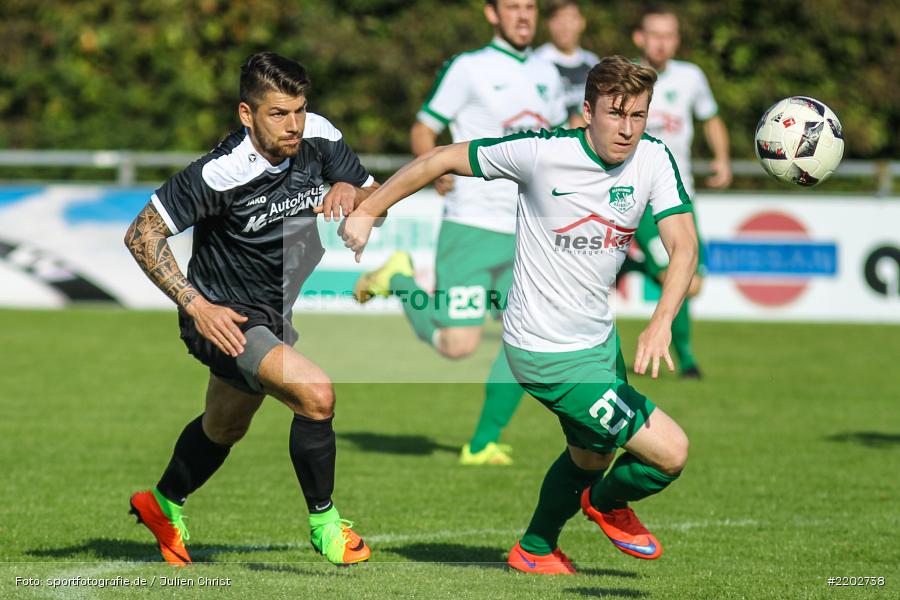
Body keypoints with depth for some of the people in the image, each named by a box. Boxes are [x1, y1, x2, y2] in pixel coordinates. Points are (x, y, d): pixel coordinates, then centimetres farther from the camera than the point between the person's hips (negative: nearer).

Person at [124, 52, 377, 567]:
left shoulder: (319, 137, -13)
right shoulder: (222, 172, -29)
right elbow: (142, 235, -23)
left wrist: (350, 192, -24)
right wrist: (197, 306, -29)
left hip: (274, 314, 8)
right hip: (224, 317, -7)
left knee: (225, 428, 28)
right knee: (316, 394, -26)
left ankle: (165, 504, 55)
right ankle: (324, 521, -7)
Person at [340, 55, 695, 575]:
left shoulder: (655, 158, -9)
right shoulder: (541, 152, -23)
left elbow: (684, 244, -15)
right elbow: (445, 159, -10)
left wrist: (662, 322, -32)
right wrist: (367, 211, -6)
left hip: (600, 336, 7)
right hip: (551, 352, -7)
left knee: (592, 457, 28)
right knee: (670, 453, -9)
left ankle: (535, 550, 53)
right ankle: (607, 503, 24)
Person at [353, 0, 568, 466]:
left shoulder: (546, 74, 13)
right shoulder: (468, 68, -5)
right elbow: (423, 131, -4)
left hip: (525, 235, 6)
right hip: (472, 225, -6)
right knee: (457, 345, -11)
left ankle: (483, 444, 8)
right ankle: (399, 280, 16)